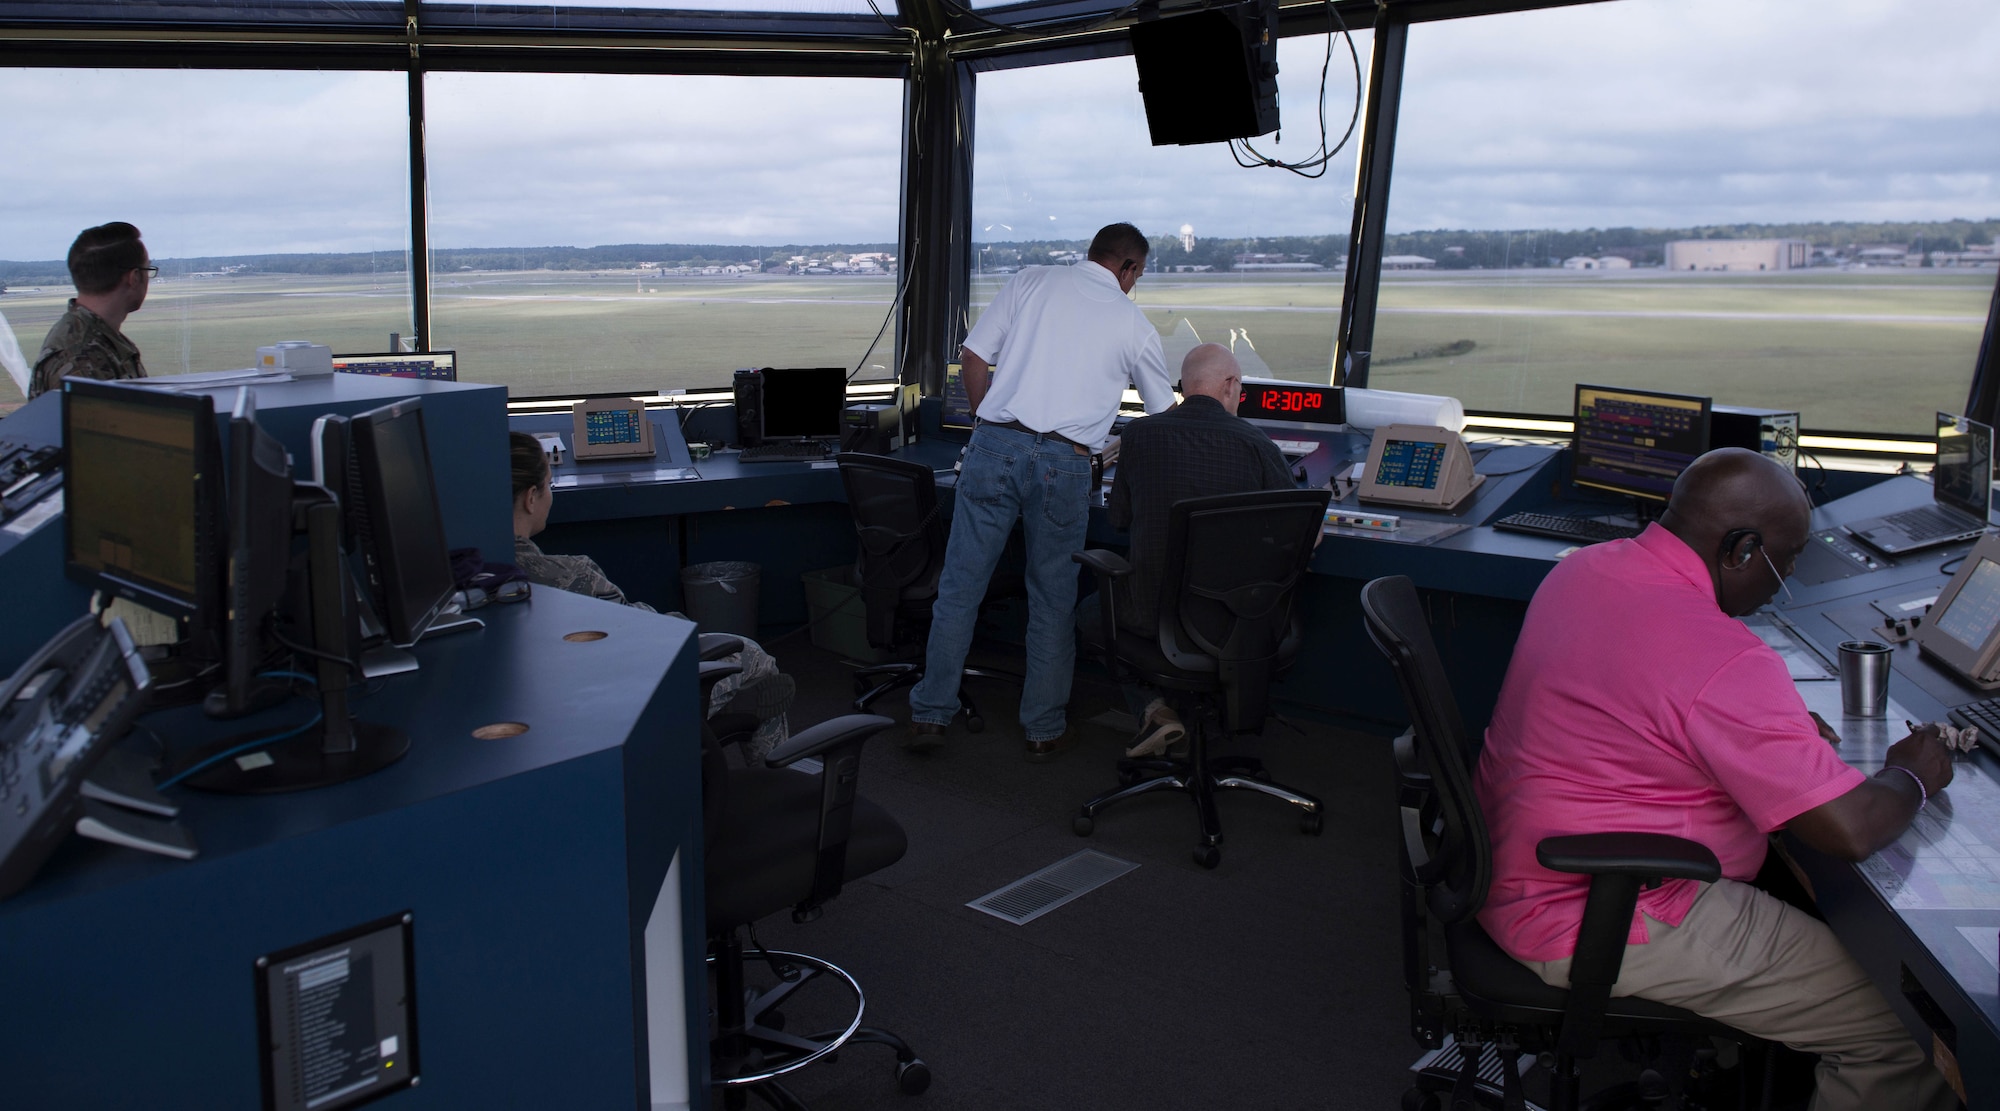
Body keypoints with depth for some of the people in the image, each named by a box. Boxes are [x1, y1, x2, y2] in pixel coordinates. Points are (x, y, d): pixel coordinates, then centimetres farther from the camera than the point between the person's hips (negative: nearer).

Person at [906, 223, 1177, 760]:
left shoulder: (1031, 281, 11)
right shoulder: (1135, 325, 10)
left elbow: (974, 358, 7)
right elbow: (1166, 413, 21)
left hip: (995, 446, 1)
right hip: (1064, 463, -1)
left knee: (960, 584, 9)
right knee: (1053, 598, 12)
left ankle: (930, 714, 15)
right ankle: (1044, 728, 21)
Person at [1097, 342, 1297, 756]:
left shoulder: (1139, 434, -6)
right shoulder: (1257, 445, -7)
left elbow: (1118, 517, 7)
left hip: (1156, 612, -2)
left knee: (1089, 612, 28)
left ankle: (1154, 707, 8)